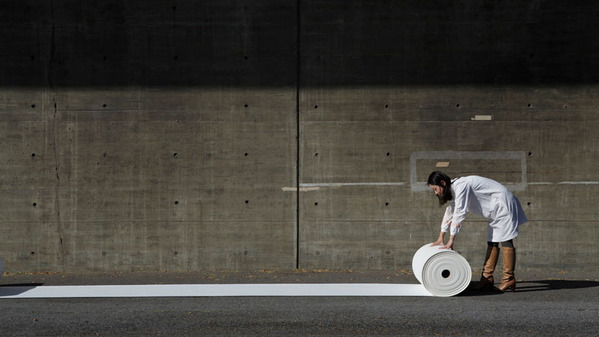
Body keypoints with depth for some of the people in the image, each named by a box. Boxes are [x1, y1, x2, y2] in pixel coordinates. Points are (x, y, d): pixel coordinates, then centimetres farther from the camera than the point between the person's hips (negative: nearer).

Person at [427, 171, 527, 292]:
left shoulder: (461, 186, -23)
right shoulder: (454, 188, 9)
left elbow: (459, 213, -25)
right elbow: (450, 212, 18)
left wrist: (451, 240, -21)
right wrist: (441, 237, 20)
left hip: (503, 204, -10)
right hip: (496, 211, 10)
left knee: (505, 241, -10)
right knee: (492, 242, 6)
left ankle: (509, 279, -11)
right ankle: (487, 279, 6)